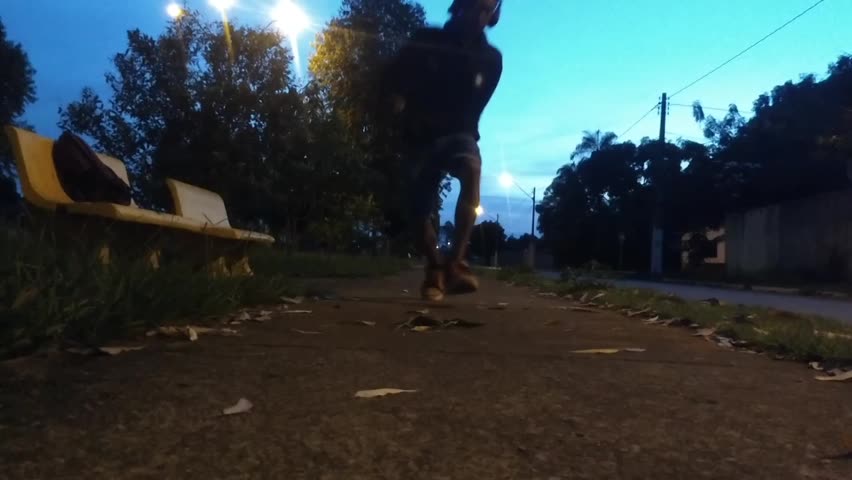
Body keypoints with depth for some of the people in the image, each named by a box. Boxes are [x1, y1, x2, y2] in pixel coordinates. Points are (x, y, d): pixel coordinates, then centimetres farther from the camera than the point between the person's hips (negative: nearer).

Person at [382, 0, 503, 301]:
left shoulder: (490, 59, 2)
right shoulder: (427, 40, 0)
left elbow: (472, 110, 11)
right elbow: (392, 82, 5)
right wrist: (401, 113, -10)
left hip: (459, 133, -1)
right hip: (422, 138, 1)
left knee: (472, 170, -35)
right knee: (421, 210, -2)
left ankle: (456, 264, -43)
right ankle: (434, 271, 23)